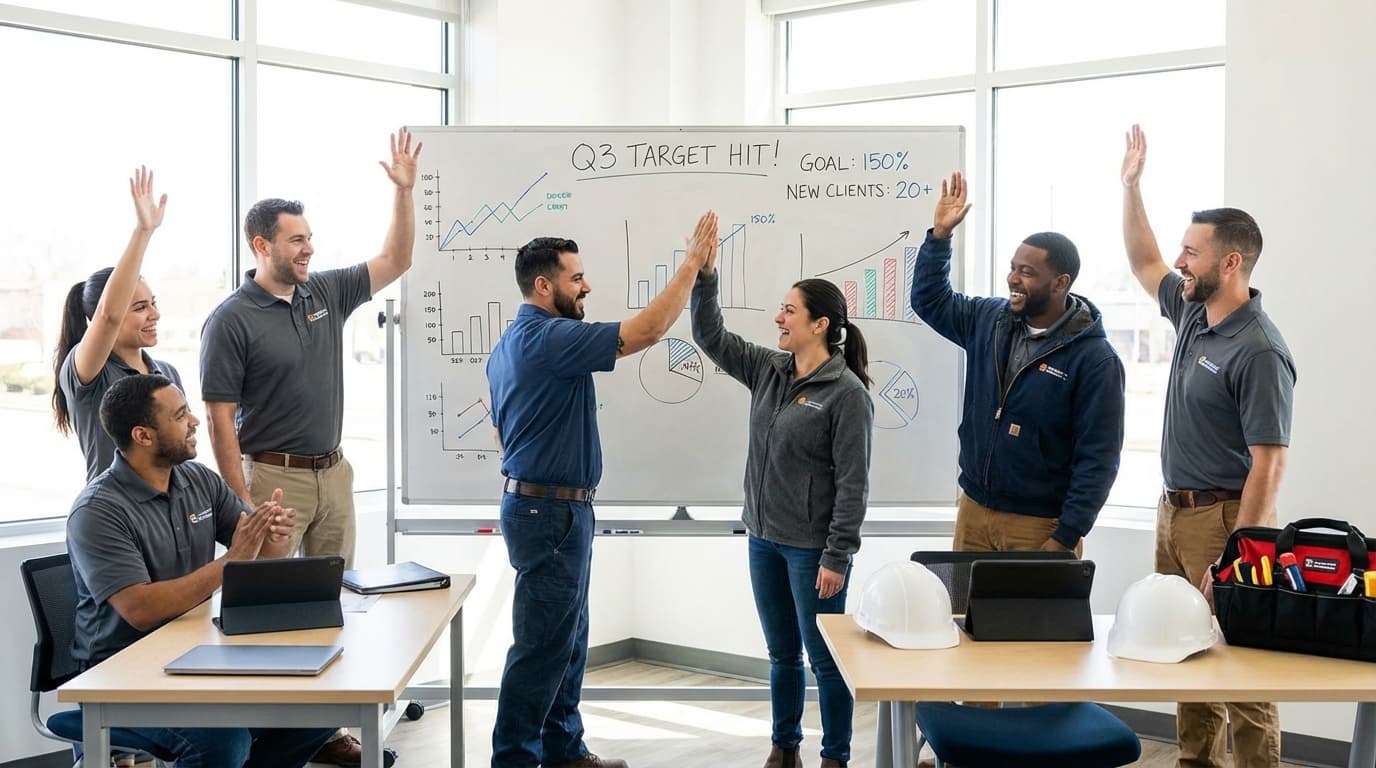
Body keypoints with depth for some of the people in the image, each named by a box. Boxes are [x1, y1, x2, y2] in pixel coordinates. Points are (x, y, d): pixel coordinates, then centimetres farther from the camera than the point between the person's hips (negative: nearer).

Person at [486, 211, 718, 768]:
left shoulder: (510, 343, 13)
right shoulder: (549, 339, -20)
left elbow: (503, 434, 21)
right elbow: (646, 331, -24)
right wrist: (692, 263, -18)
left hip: (538, 503, 11)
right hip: (552, 512, -11)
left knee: (567, 639, 17)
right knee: (541, 647, -3)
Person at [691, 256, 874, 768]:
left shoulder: (847, 393, -15)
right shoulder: (768, 370, 5)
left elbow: (853, 482, -16)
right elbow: (711, 338, 7)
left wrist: (837, 556, -18)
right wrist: (704, 277, -7)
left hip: (813, 548, -7)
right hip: (764, 539, 7)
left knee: (825, 658, 5)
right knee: (782, 654, 17)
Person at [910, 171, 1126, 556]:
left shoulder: (1094, 359, -14)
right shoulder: (988, 320, 3)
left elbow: (1098, 460, -15)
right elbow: (930, 301, 19)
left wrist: (1065, 540, -17)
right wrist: (939, 234, 4)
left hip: (1041, 526, -5)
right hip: (973, 511, 5)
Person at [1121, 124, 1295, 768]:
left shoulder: (1258, 351, -20)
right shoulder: (1194, 312, 6)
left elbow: (1268, 465, -22)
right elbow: (1145, 265, 26)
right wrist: (1131, 188, 20)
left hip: (1223, 517, -9)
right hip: (1175, 509, 9)